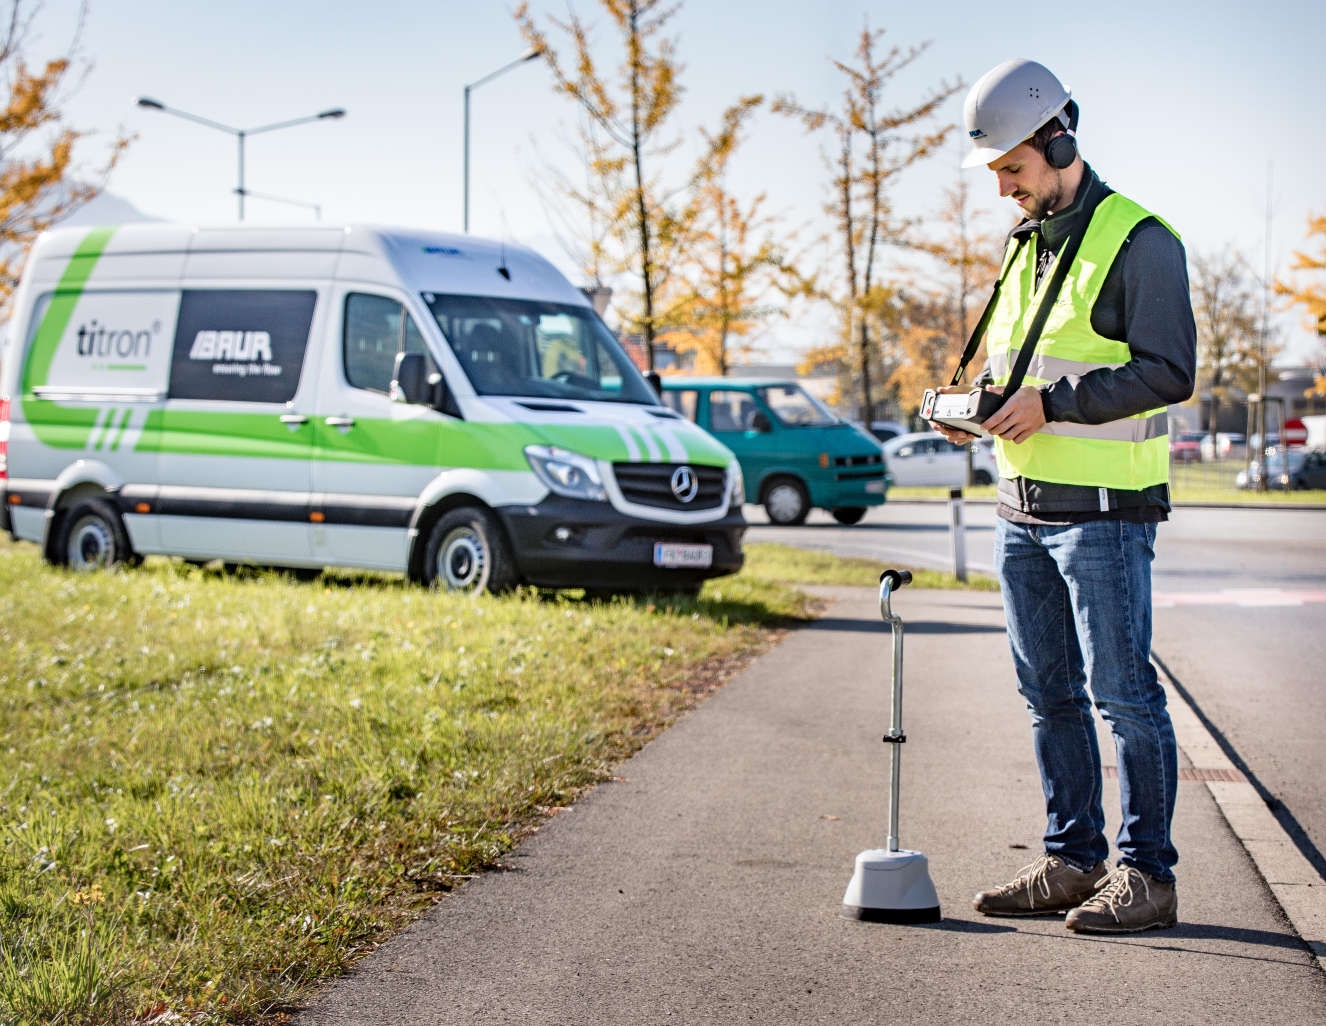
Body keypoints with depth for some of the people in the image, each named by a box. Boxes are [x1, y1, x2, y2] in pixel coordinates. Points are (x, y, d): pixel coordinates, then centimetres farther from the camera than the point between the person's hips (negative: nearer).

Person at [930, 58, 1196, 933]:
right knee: (1050, 693, 11)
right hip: (1022, 506, 8)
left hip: (1105, 510, -8)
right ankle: (1074, 860, 20)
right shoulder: (1025, 246, 16)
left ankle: (1147, 875, 3)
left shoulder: (1139, 240, -9)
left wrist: (1049, 404, -21)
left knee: (1123, 692, -5)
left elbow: (1169, 370, -17)